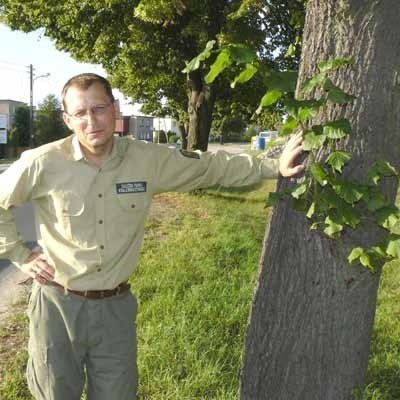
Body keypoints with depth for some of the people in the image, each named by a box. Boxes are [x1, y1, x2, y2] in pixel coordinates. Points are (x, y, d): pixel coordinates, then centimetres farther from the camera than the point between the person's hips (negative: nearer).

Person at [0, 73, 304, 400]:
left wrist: (275, 167, -2)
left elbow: (215, 166, 1)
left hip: (116, 306, 2)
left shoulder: (149, 160, -8)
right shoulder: (42, 164, -14)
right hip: (58, 305, -1)